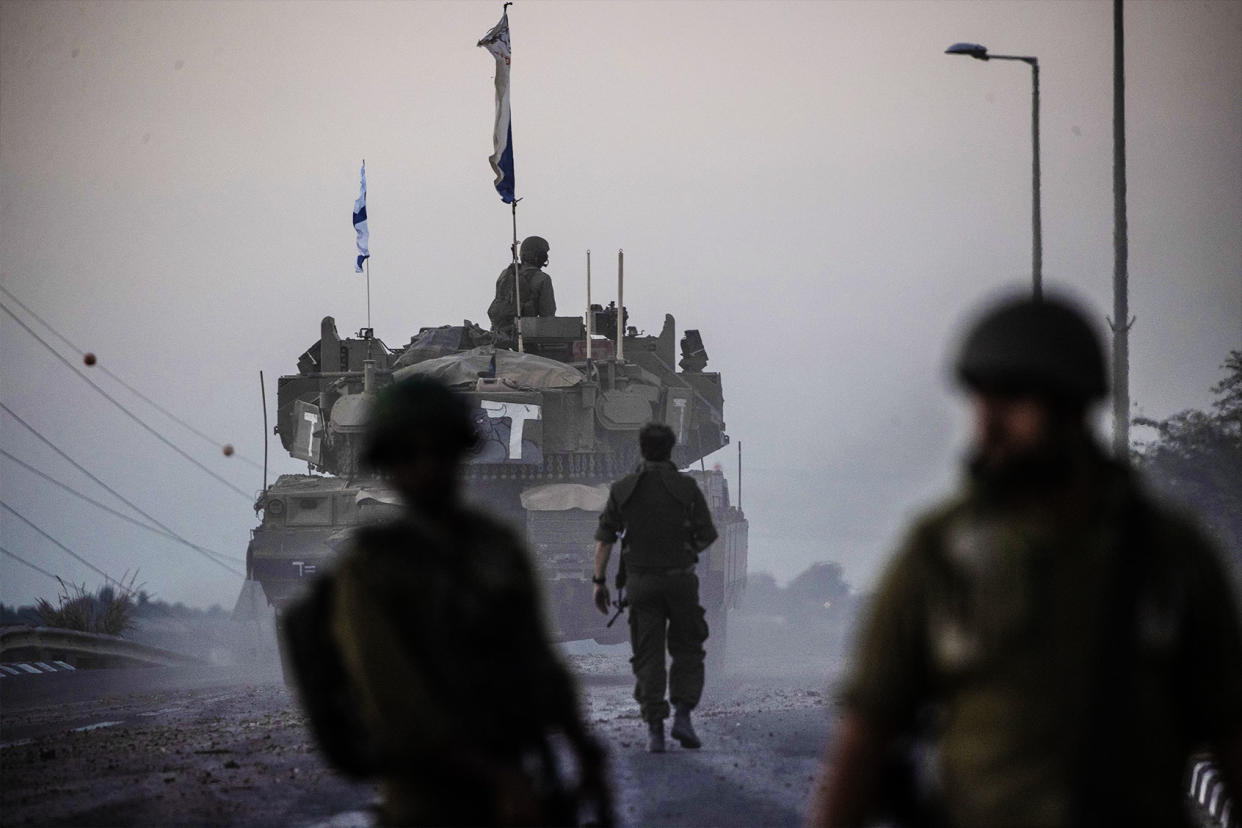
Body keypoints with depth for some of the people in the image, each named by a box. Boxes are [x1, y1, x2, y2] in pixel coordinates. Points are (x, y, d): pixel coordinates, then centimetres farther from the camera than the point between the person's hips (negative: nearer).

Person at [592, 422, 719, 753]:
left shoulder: (623, 489, 1)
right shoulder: (686, 487, -3)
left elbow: (604, 539, -1)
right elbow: (708, 535, 0)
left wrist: (599, 582, 4)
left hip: (640, 581, 1)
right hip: (680, 578, -1)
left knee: (648, 657, 6)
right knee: (687, 651, 13)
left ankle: (654, 729, -2)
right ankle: (683, 716, -4)